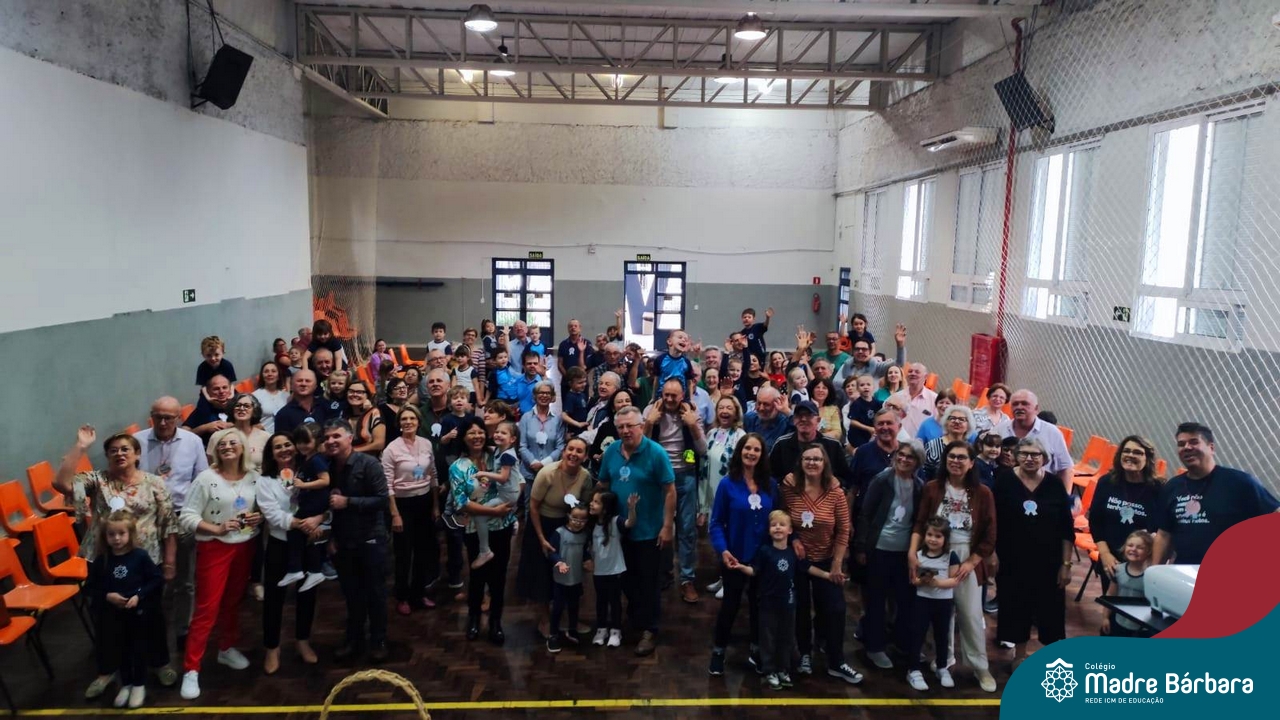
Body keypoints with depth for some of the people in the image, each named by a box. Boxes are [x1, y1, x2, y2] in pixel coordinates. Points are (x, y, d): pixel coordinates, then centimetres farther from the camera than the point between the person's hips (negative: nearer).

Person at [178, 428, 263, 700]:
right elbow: (187, 516, -14)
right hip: (214, 548, -4)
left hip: (245, 546, 4)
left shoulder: (253, 477, 0)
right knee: (207, 608, -4)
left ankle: (227, 649, 38)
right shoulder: (206, 478, -12)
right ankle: (191, 670, 3)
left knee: (233, 602, 19)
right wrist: (217, 528, -22)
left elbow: (261, 508, 13)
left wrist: (260, 517, -8)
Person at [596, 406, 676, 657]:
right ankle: (635, 616, 43)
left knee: (647, 581, 8)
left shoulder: (656, 453, -18)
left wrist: (668, 526, -16)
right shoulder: (611, 452, -4)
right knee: (626, 578, 20)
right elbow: (603, 485, 7)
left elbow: (670, 491, -15)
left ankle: (649, 630, 20)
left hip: (649, 530, -5)